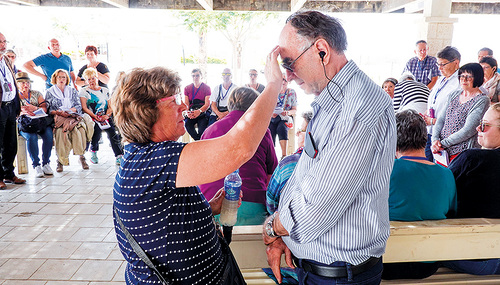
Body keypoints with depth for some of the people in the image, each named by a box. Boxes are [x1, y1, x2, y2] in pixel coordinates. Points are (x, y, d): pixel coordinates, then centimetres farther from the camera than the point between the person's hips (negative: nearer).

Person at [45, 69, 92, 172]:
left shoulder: (73, 91, 21)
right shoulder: (50, 92, 17)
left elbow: (79, 106, 12)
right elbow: (47, 109, 10)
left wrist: (68, 110, -6)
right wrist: (56, 112, -10)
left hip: (73, 117, 1)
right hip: (58, 118, -1)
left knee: (79, 129, -34)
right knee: (60, 131, -36)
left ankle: (82, 156, -27)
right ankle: (60, 160, -31)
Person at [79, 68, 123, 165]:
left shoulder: (105, 90, 18)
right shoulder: (83, 91, 11)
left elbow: (110, 106, 13)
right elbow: (84, 108, -1)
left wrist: (107, 115, -8)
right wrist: (94, 116, -16)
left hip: (105, 117, 2)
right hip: (91, 118, -2)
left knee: (112, 131, -25)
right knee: (97, 128, -32)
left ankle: (119, 156, -26)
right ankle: (93, 151, -7)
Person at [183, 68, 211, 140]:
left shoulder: (206, 88, 3)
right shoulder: (187, 88, 12)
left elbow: (207, 104, -7)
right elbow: (186, 103, 7)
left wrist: (199, 111, -27)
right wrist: (187, 112, -17)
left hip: (203, 112, -3)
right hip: (191, 112, 3)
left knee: (202, 128, -29)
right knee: (187, 123, -28)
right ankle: (199, 140, -17)